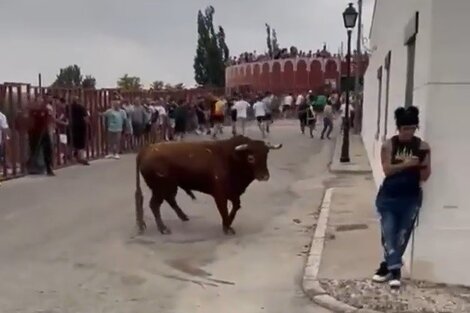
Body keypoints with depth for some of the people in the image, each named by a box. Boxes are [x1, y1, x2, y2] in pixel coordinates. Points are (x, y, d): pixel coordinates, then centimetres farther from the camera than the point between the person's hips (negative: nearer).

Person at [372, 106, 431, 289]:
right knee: (389, 233, -5)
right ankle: (394, 270, 0)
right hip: (388, 197, -1)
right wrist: (406, 164, -28)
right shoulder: (389, 145, -5)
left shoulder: (423, 147, -4)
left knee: (402, 235, 6)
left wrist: (423, 165, -25)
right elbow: (387, 170, -14)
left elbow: (424, 177, -4)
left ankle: (388, 266, 21)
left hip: (411, 198, 1)